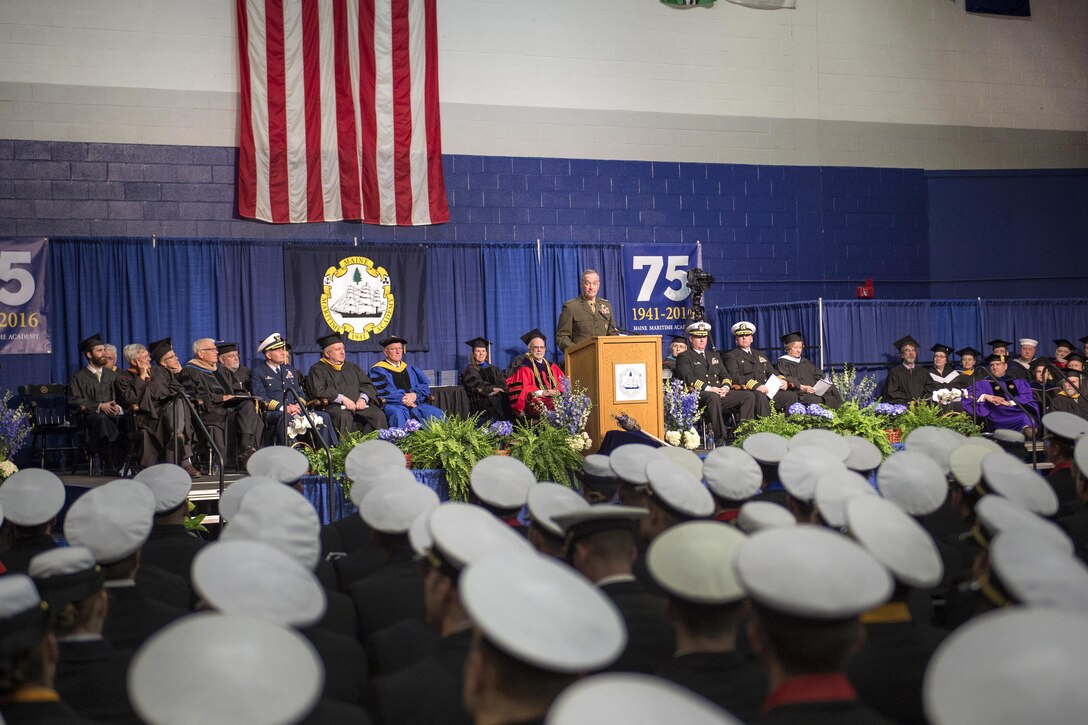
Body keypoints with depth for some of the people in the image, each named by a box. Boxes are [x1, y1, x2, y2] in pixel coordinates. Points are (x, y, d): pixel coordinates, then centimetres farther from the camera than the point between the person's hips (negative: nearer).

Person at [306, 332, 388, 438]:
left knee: (378, 415, -23)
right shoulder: (318, 370, 8)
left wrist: (363, 398, -5)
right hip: (334, 406, -5)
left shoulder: (352, 367, 26)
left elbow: (367, 385, 18)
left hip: (358, 404, 5)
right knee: (344, 416, -38)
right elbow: (318, 390, -7)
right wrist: (342, 398, -17)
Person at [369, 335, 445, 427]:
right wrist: (402, 399, -14)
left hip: (415, 404, 5)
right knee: (398, 415, -40)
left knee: (437, 413, -22)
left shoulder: (410, 369, 23)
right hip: (393, 405, -5)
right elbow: (381, 391, -7)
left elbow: (424, 385, 13)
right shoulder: (378, 370, 6)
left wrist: (415, 395, -9)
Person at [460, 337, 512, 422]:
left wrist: (496, 391, -11)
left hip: (499, 397, 3)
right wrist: (492, 388, -15)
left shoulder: (493, 369, 24)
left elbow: (503, 383, 10)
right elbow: (476, 386, -4)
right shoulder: (470, 370, 12)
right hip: (481, 401, -3)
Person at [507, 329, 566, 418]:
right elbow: (521, 389, -5)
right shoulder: (524, 368, 5)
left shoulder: (552, 367, 23)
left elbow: (561, 382, 16)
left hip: (554, 399, 5)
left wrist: (558, 391, -9)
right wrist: (543, 392, -14)